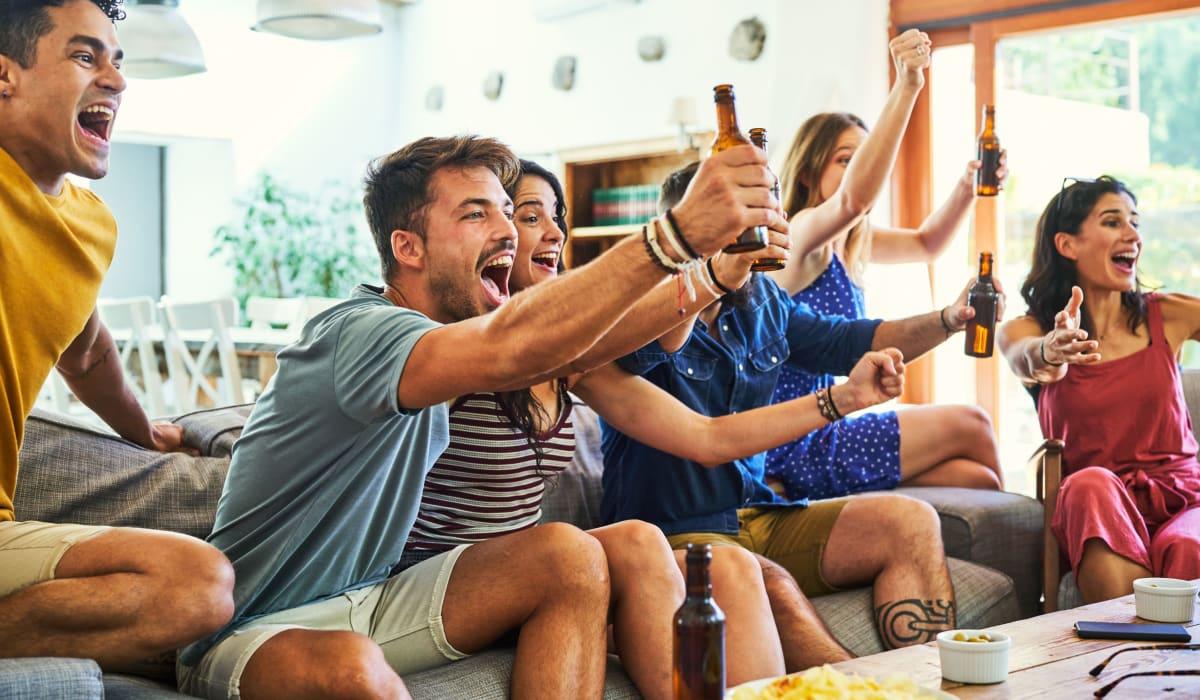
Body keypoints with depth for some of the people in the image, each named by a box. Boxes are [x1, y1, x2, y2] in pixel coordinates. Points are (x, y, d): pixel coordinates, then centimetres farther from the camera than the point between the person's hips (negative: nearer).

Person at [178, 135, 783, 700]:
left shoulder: (441, 334, 5)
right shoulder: (358, 331, -23)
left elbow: (570, 349, -5)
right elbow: (510, 348, -42)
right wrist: (679, 232, -47)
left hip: (365, 603, 8)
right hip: (251, 634, -8)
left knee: (570, 557, -11)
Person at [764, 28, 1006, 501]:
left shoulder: (847, 244, 13)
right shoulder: (801, 235, -13)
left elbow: (926, 244, 25)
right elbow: (855, 196, -34)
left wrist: (967, 189, 5)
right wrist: (906, 89, -38)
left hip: (820, 438, 8)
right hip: (796, 452, -8)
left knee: (974, 476, -9)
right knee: (970, 425, -6)